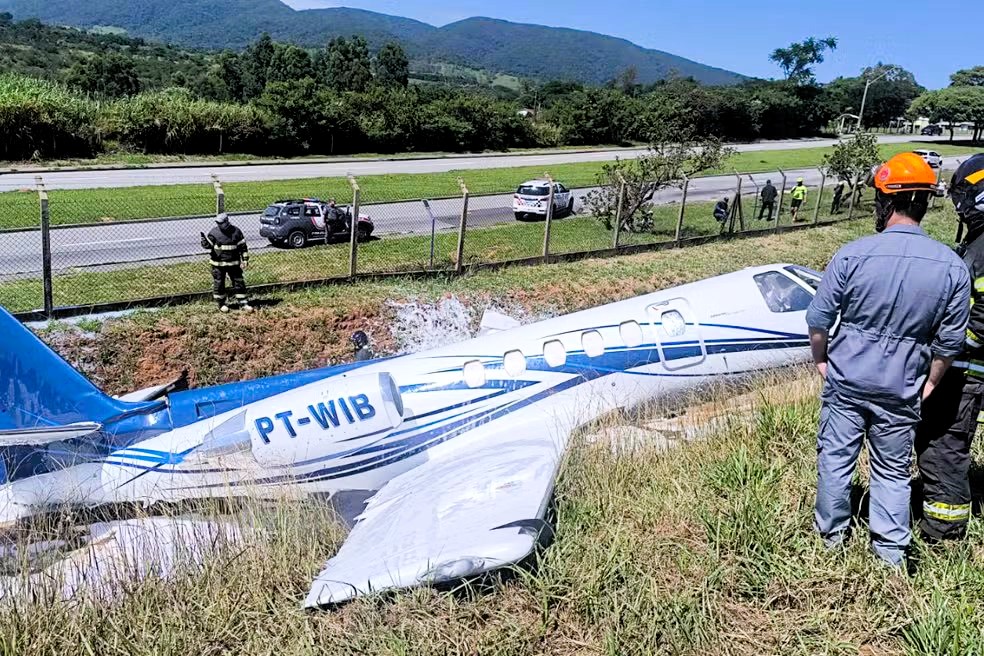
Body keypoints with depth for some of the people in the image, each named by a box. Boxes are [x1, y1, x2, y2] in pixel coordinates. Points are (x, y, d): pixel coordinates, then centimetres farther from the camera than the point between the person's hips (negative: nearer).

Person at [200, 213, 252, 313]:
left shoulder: (236, 231, -4)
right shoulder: (214, 232, -5)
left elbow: (243, 247, 1)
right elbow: (208, 245, -4)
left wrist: (245, 259, -1)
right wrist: (204, 240, -26)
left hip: (234, 263, 0)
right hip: (218, 264, 0)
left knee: (239, 283, 4)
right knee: (218, 284, 6)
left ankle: (243, 303, 13)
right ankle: (222, 303, 22)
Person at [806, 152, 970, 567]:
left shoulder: (853, 254, -15)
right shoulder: (952, 267, -9)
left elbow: (818, 320, -9)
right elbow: (949, 340, -1)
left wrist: (821, 361, 8)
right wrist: (930, 382, 13)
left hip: (845, 380, -1)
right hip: (900, 389, 1)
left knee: (835, 457, 15)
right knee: (893, 470, 17)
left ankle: (832, 532, 31)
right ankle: (891, 549, 26)